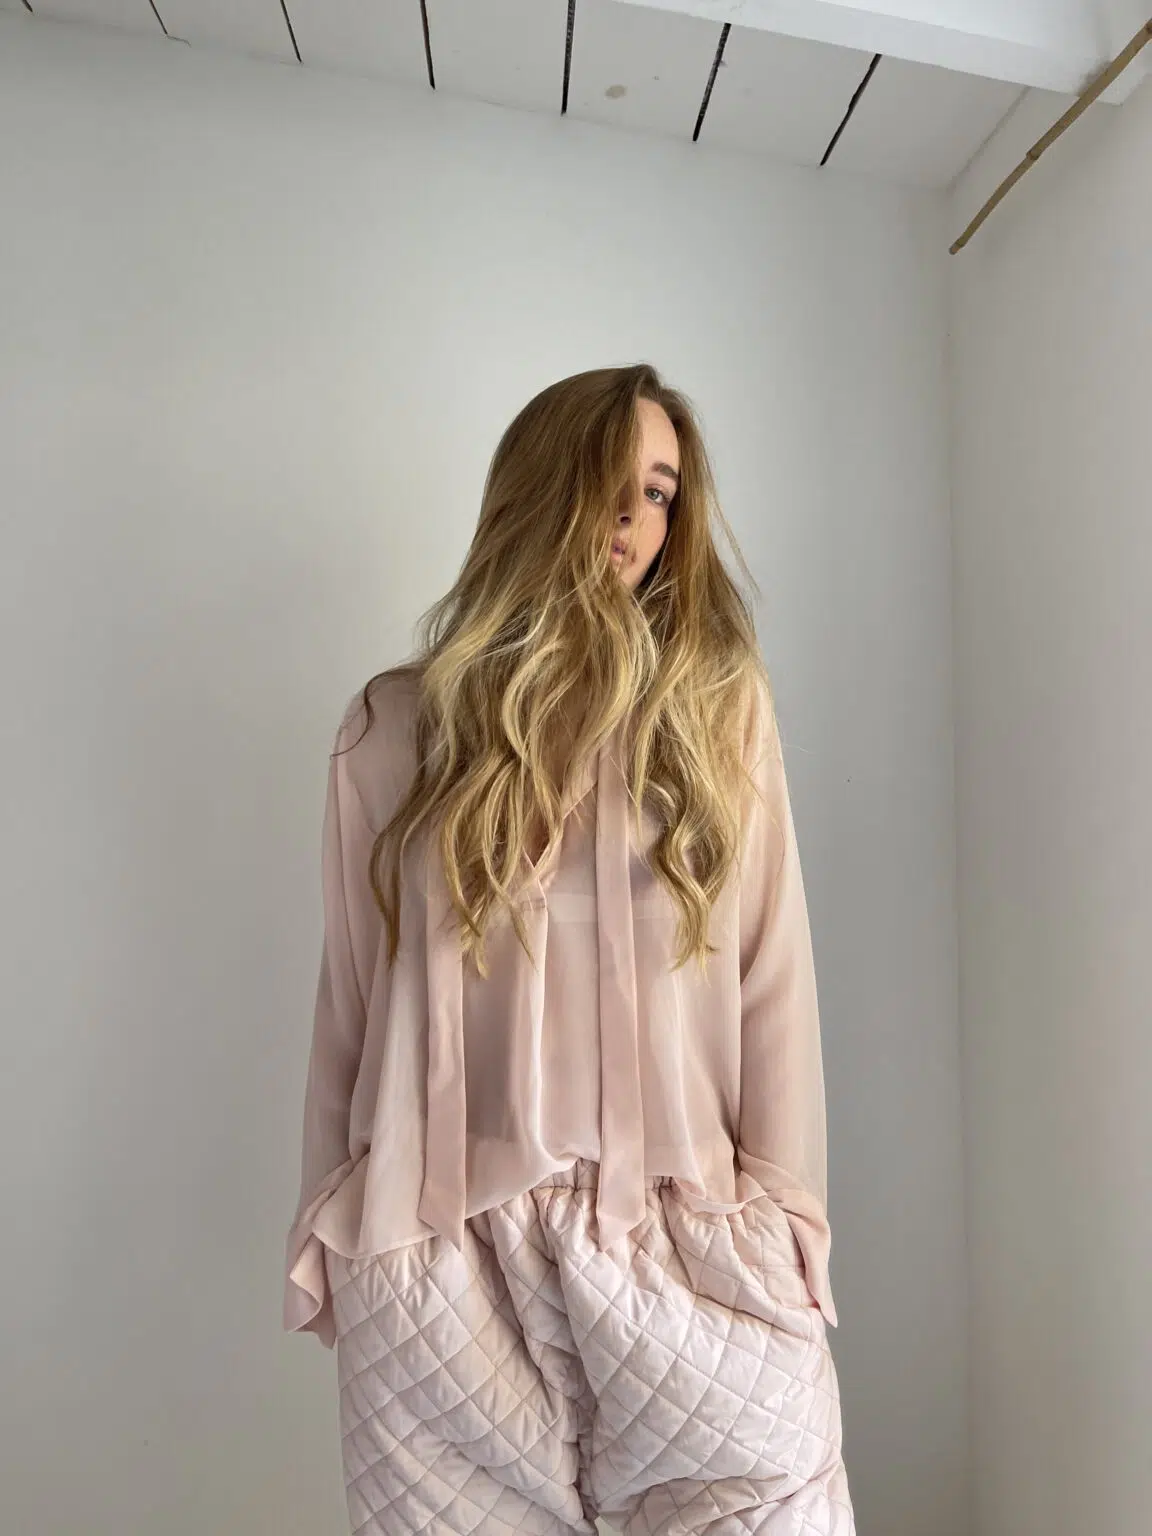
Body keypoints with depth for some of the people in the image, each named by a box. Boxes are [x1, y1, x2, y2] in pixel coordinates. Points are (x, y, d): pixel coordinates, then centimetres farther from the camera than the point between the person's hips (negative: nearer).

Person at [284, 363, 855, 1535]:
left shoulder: (721, 704, 2)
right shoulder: (395, 726, 2)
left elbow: (771, 980, 0)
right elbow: (352, 998, 4)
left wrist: (780, 1222, -1)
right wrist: (331, 1235, 8)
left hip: (689, 1246, 0)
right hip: (440, 1260, 1)